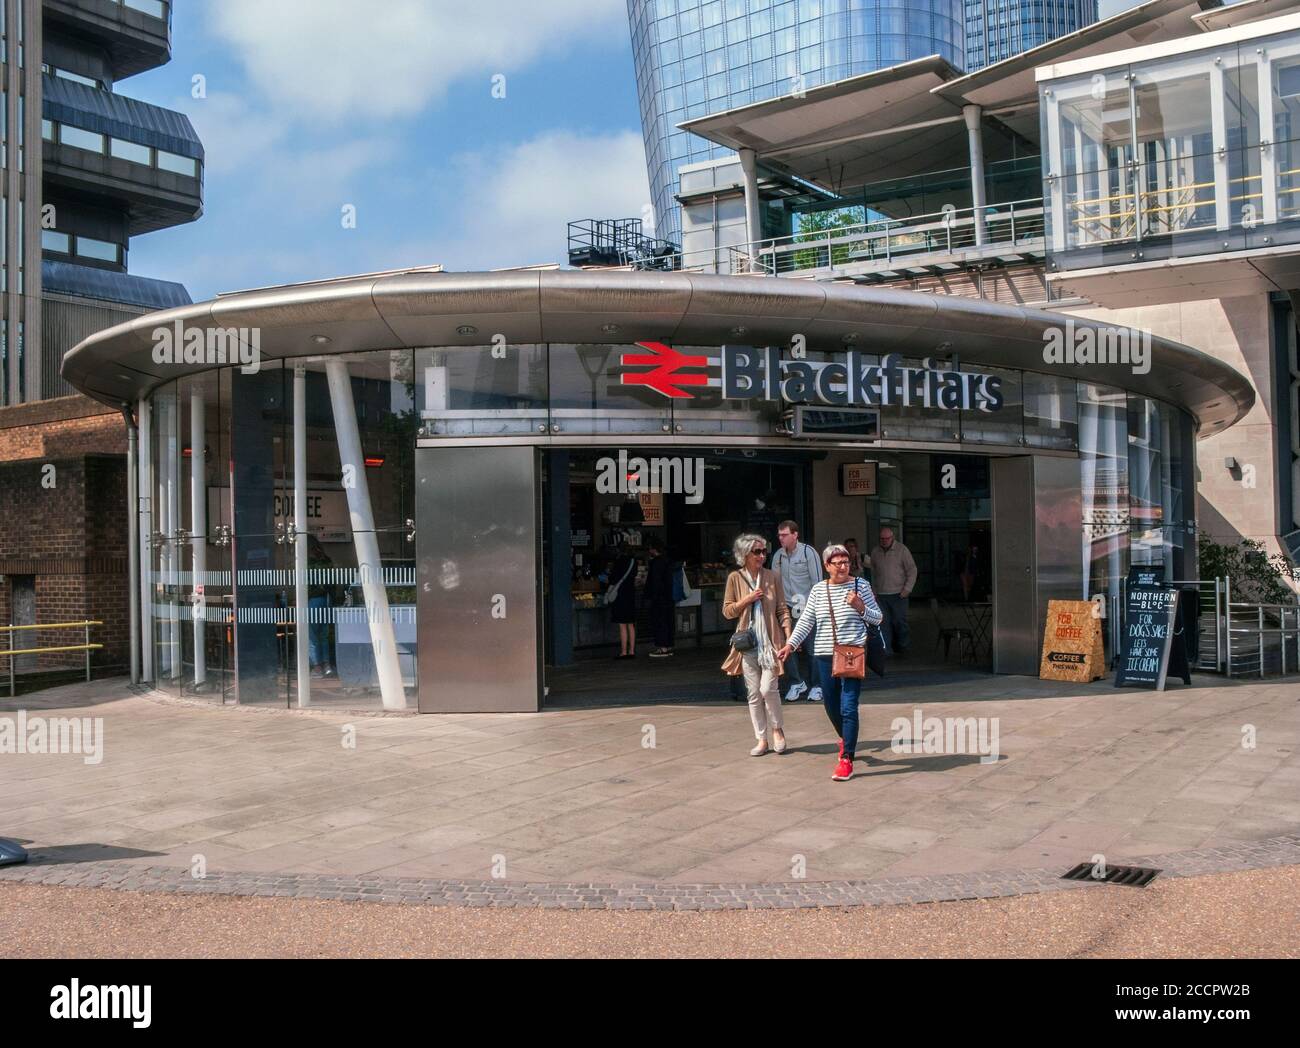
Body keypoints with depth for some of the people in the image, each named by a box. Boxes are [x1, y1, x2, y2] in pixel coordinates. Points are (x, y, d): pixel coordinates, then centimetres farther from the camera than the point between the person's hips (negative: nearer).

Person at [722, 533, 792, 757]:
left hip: (770, 641, -1)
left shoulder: (773, 577, 2)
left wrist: (789, 636, -8)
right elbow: (727, 611, 3)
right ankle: (761, 739, 15)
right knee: (754, 693, 5)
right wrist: (747, 599, -11)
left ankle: (777, 729, 14)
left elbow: (782, 609, 2)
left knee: (768, 688, -11)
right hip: (748, 642, 1)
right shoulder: (735, 578, 2)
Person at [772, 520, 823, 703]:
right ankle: (796, 682, 15)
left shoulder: (808, 552, -7)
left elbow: (817, 580, -7)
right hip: (787, 607, 4)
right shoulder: (779, 555, 6)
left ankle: (816, 686, 11)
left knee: (812, 648, 0)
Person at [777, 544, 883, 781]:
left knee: (848, 707, -10)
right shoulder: (818, 590, 6)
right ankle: (846, 740, 42)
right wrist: (790, 644, -5)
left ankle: (847, 759, -5)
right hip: (825, 654, 4)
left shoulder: (861, 585, 0)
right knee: (831, 706, 14)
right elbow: (806, 621, 5)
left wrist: (860, 607, -15)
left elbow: (877, 618, 3)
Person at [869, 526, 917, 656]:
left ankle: (902, 646, 16)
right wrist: (874, 590, 14)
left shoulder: (902, 550, -3)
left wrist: (907, 589, -9)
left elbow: (912, 570, -2)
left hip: (898, 593, -3)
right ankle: (887, 649, 2)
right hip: (881, 594, 3)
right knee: (885, 623, -1)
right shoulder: (875, 552, 10)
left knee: (899, 621, 0)